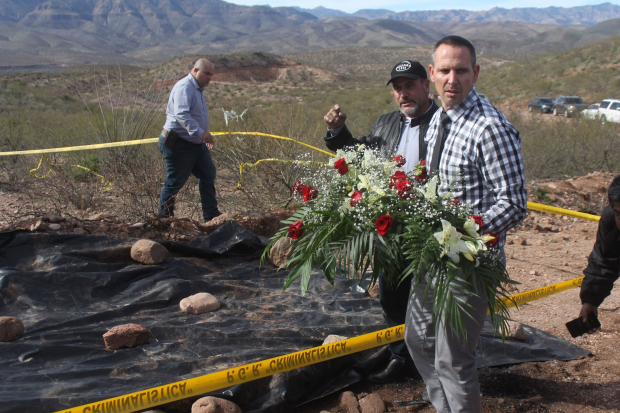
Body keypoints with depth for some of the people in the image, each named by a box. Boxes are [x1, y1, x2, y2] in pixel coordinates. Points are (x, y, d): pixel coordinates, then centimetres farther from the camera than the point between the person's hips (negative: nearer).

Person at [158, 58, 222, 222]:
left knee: (208, 175, 7)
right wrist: (201, 132, -40)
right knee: (175, 182, -1)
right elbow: (182, 115, -32)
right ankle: (164, 217, 14)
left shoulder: (197, 89, 16)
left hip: (197, 144, 10)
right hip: (179, 145, -10)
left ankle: (211, 214, 13)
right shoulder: (184, 87, -18)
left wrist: (205, 136, 28)